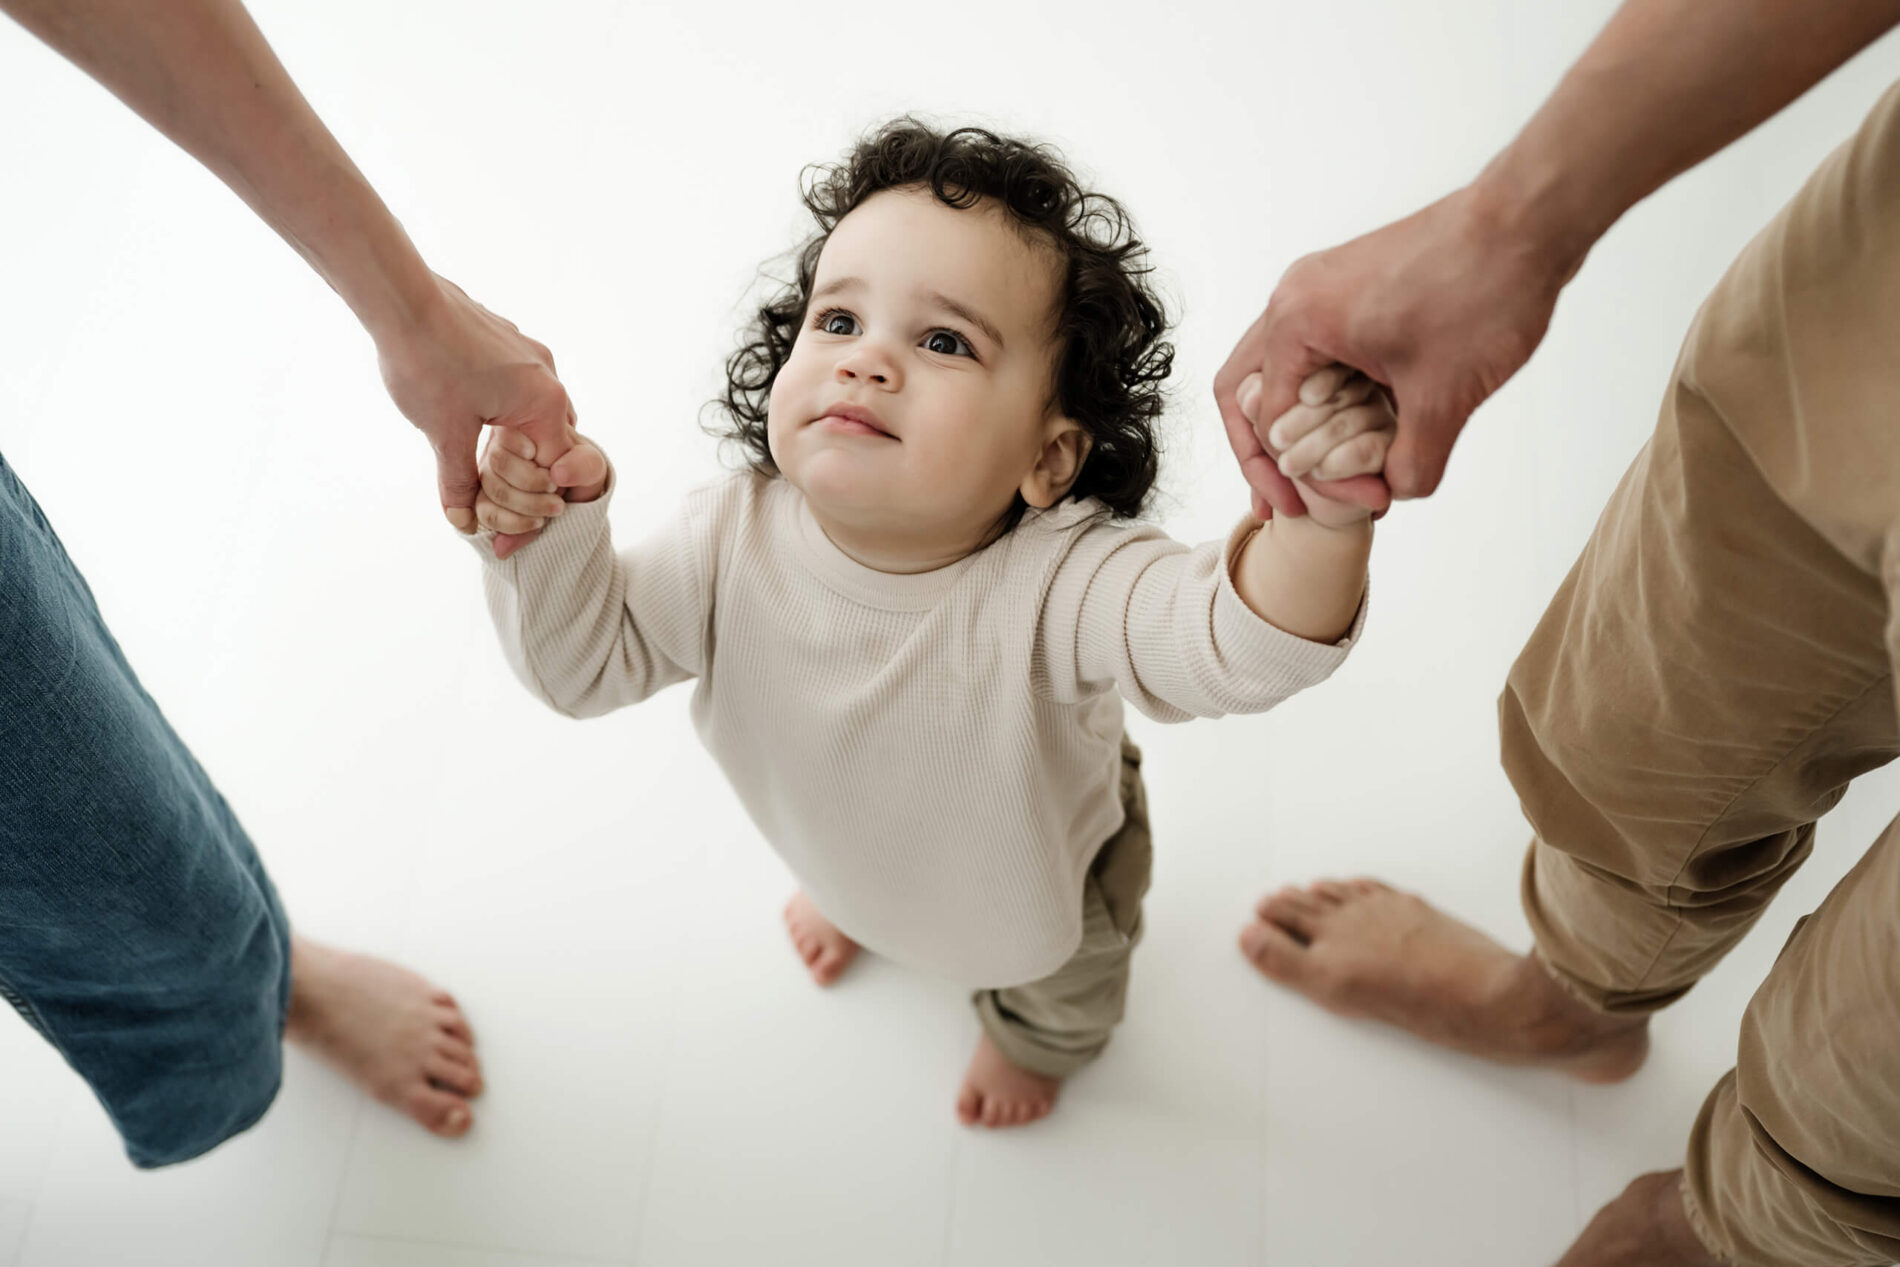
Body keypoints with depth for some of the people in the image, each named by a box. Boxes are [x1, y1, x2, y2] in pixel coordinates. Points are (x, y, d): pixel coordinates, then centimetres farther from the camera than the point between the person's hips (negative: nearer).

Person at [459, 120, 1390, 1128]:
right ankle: (855, 906, 80)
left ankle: (1037, 1034, 73)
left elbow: (1238, 644, -60)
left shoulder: (1054, 585, -47)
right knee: (858, 893, 41)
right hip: (844, 846, 2)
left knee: (1055, 983, 35)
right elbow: (590, 658, -21)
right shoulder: (735, 542, -33)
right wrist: (547, 534, -41)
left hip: (1040, 873, -2)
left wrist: (1326, 524, -82)